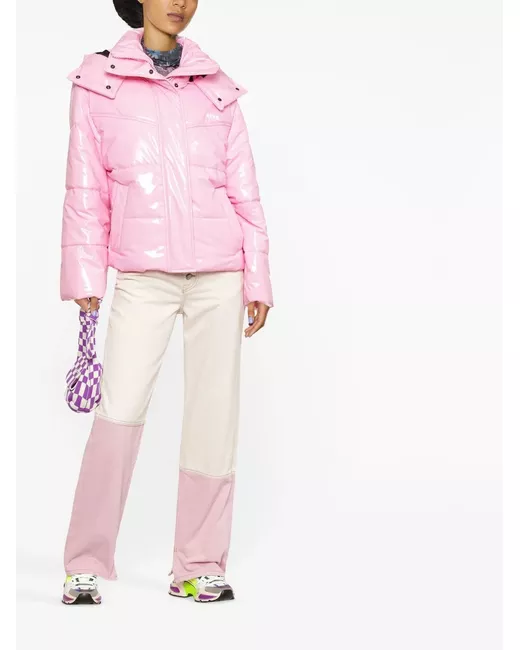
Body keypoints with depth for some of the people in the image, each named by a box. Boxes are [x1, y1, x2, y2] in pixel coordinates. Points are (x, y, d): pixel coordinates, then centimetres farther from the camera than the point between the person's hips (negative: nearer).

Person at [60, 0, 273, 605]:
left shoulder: (216, 87, 11)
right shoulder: (98, 81, 6)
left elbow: (243, 189, 11)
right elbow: (87, 188, 4)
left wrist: (257, 278, 6)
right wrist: (85, 277, -1)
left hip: (218, 273, 2)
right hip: (143, 275, -2)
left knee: (215, 415, 2)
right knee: (119, 411, -11)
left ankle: (199, 567, 12)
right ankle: (85, 566, 2)